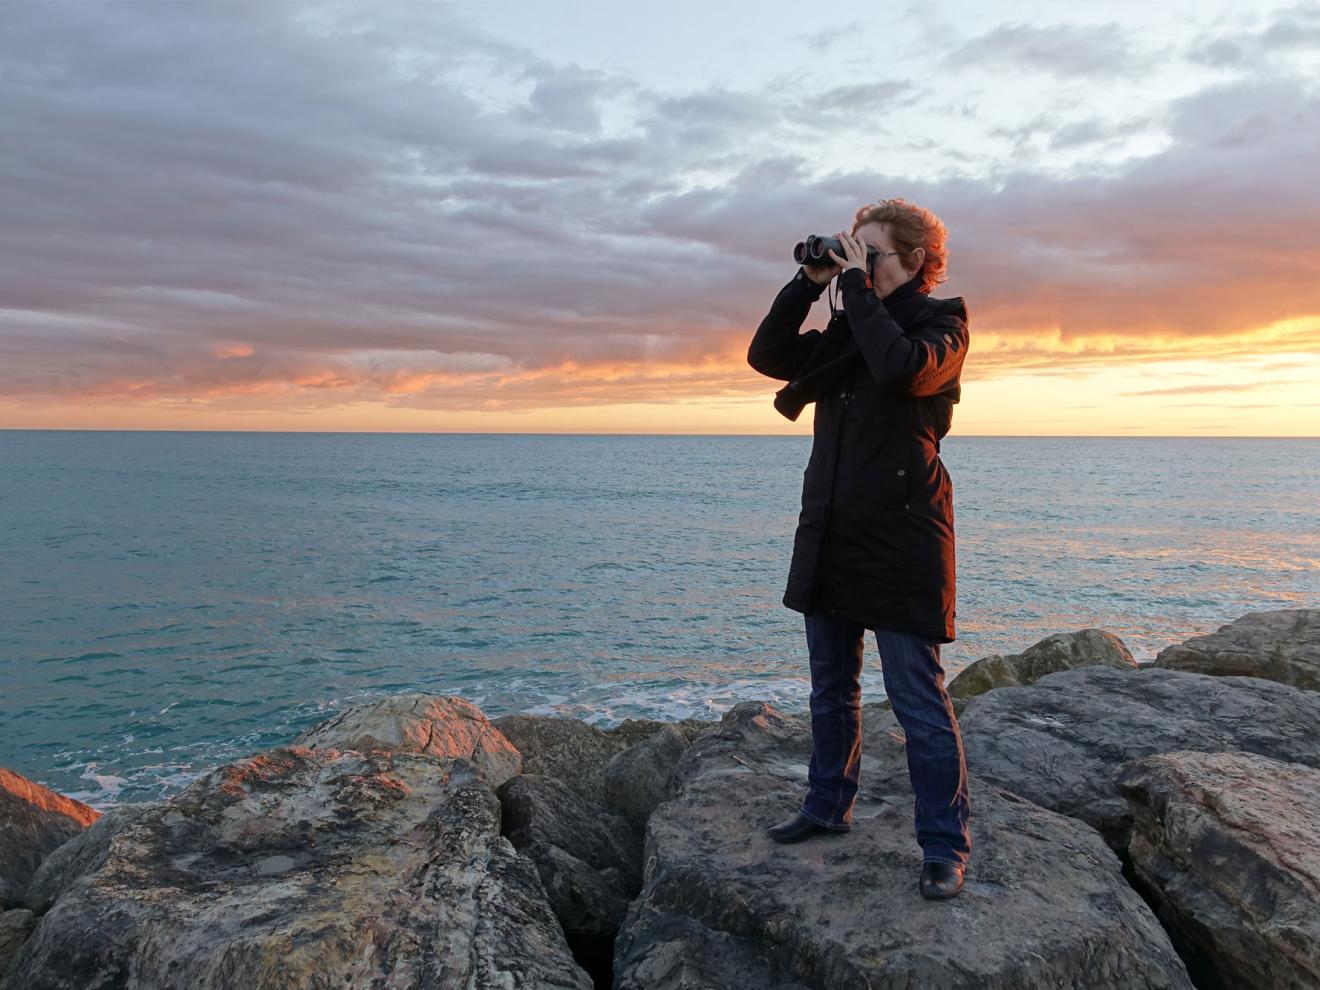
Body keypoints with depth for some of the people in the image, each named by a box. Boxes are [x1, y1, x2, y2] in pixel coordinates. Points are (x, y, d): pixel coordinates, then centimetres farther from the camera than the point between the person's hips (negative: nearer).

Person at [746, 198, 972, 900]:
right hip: (830, 537, 7)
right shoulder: (846, 330, 16)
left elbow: (904, 369, -25)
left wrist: (859, 289, -15)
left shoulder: (941, 323, -3)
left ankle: (945, 846, 10)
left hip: (901, 540, -7)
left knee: (918, 699, -3)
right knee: (831, 689, 18)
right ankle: (828, 806, 34)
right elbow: (765, 354, 8)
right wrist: (809, 283, 1)